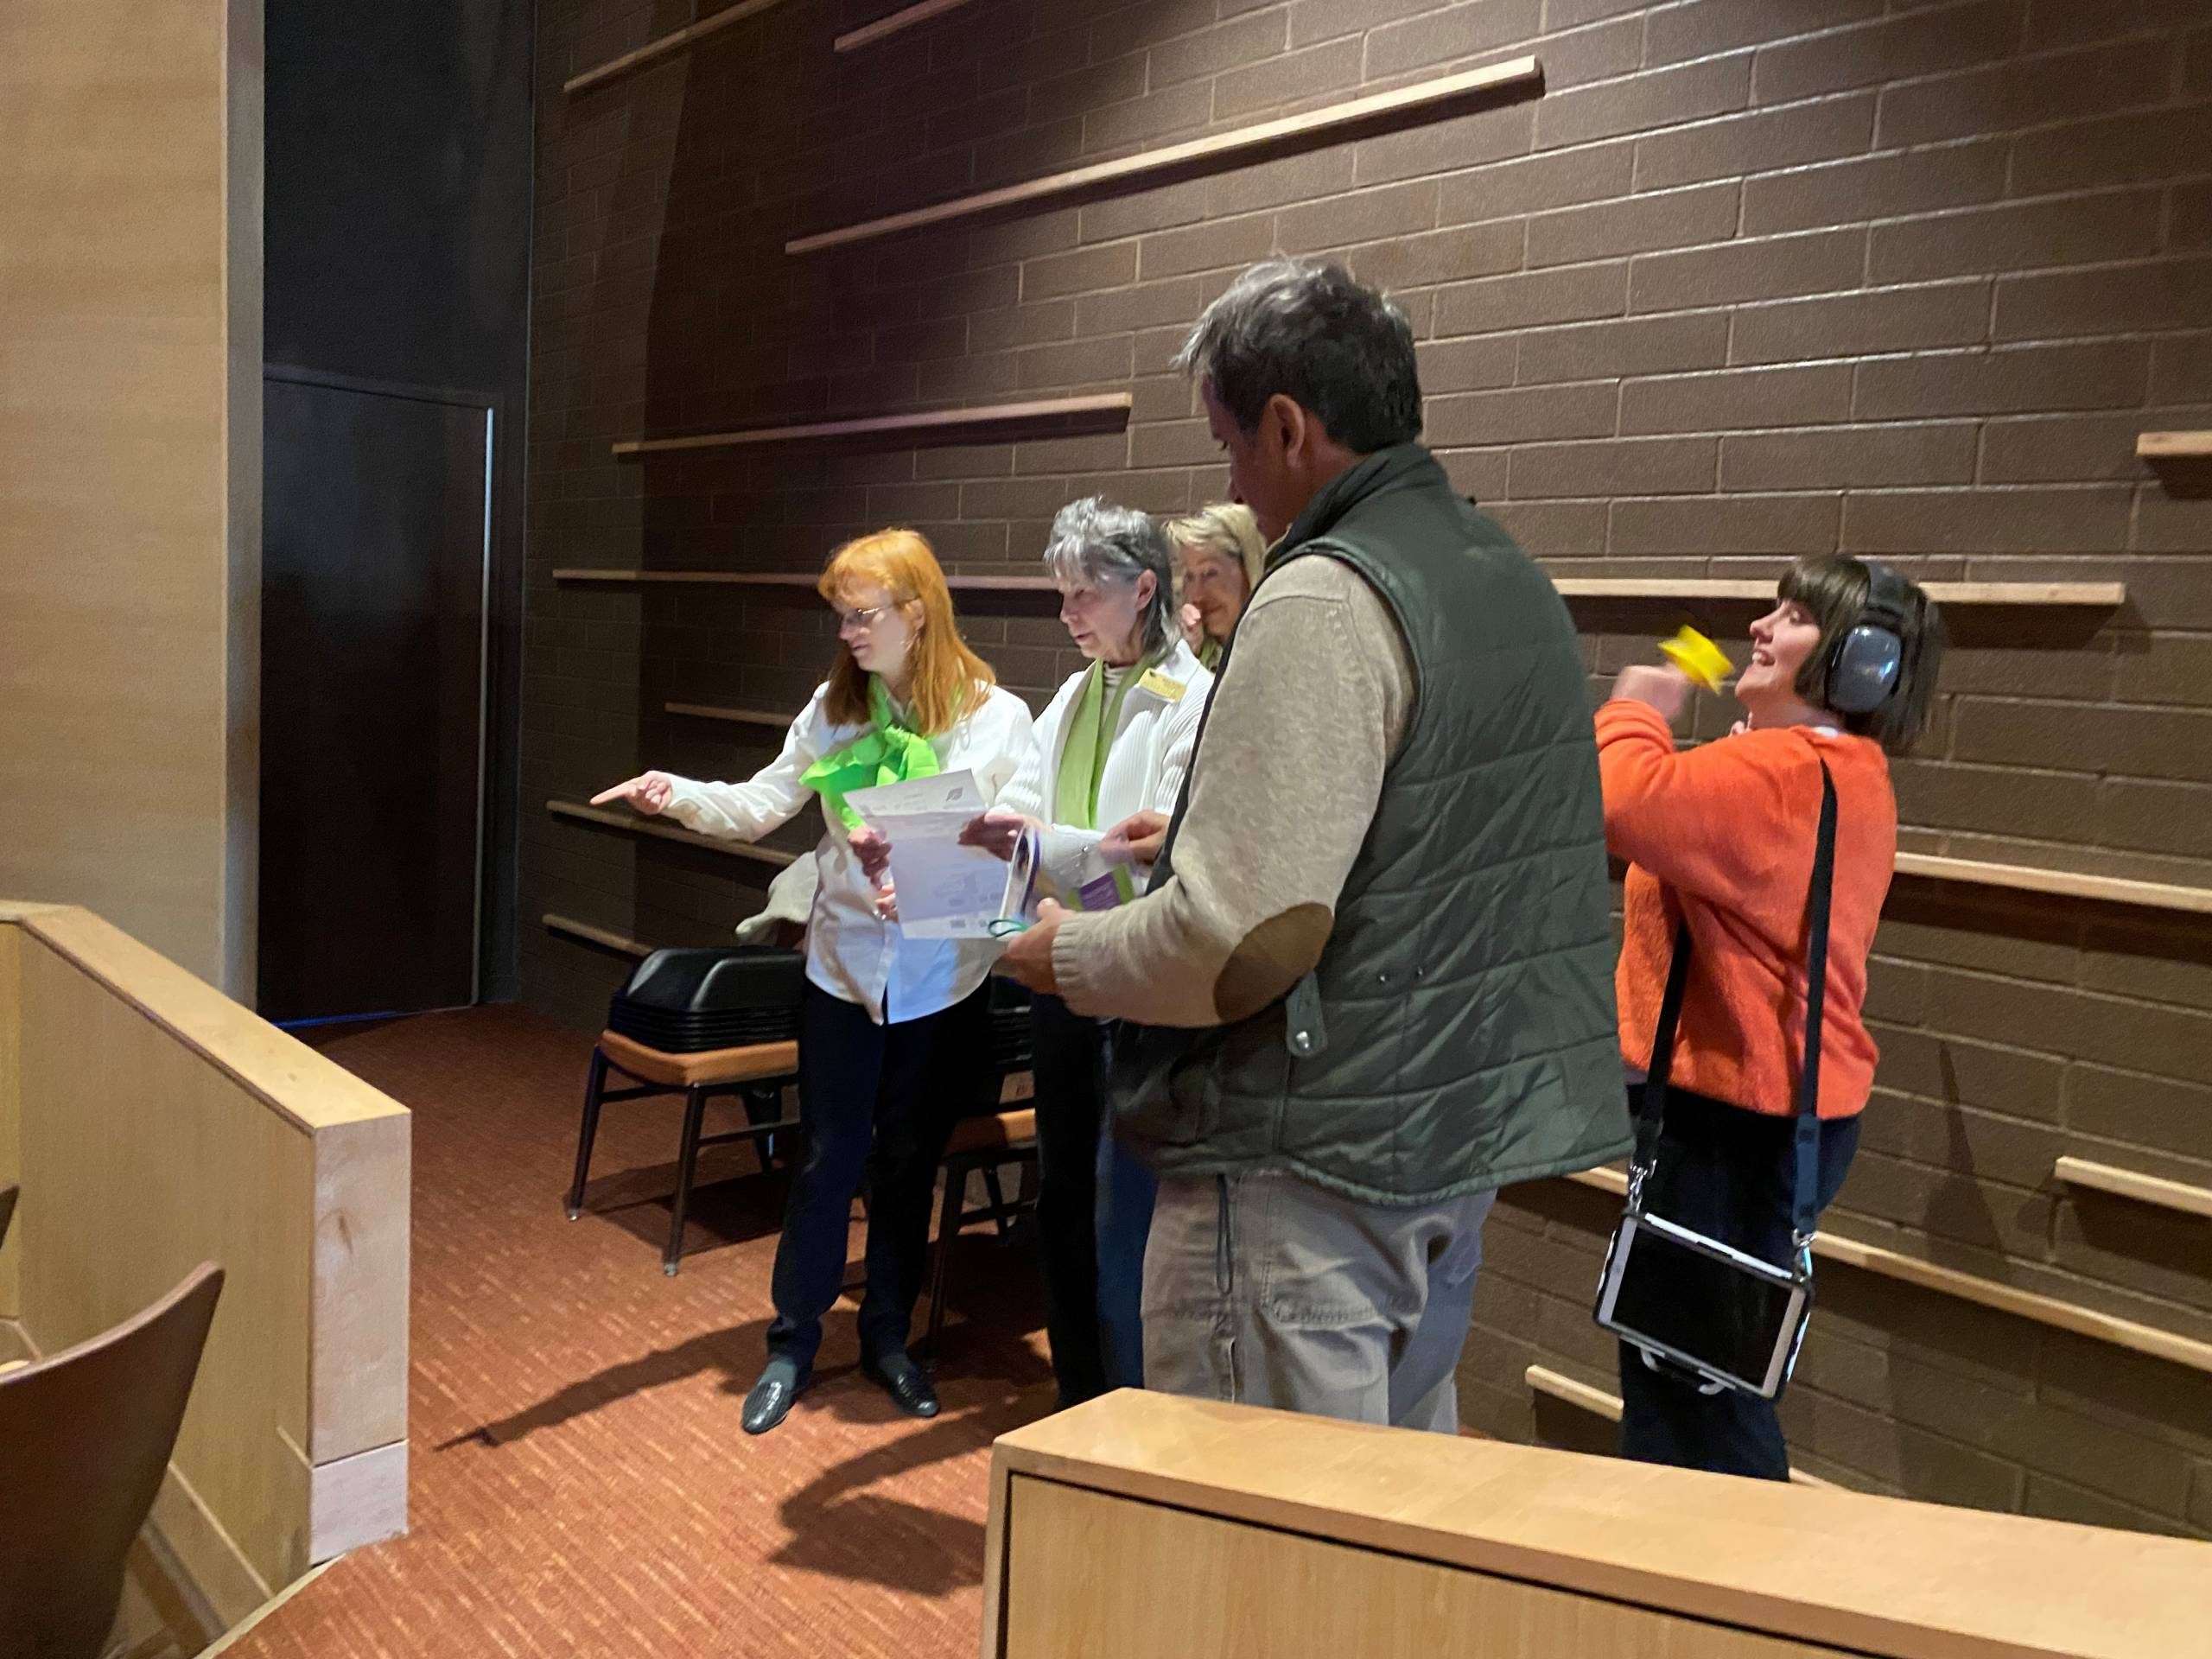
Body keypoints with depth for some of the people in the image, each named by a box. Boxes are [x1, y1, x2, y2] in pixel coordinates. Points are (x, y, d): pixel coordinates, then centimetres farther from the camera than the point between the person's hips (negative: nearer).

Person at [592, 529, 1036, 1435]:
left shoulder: (997, 717, -9)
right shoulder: (835, 705, -1)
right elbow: (762, 802, -2)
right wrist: (679, 794, -19)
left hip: (943, 977, -1)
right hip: (844, 962, 1)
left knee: (909, 1159, 13)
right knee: (828, 1157, 8)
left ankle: (887, 1337, 32)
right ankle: (792, 1344, 24)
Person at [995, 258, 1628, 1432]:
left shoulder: (1324, 603, -20)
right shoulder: (1514, 581, 10)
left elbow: (1241, 939, -24)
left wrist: (1070, 956, -7)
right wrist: (1200, 836, 20)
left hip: (1308, 1168, -9)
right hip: (1466, 1137, 10)